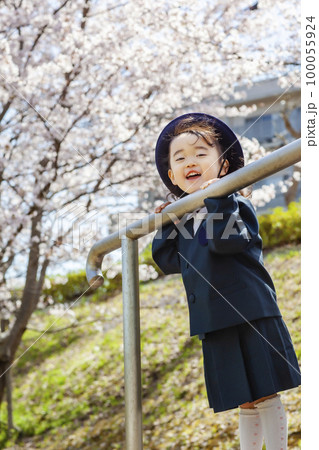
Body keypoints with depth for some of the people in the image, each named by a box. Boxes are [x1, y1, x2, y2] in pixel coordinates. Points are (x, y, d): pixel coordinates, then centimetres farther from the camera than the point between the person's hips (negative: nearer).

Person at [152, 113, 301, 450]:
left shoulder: (234, 205, -8)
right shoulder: (182, 219, 13)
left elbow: (224, 241, -25)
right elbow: (168, 260, 15)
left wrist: (218, 199, -27)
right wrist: (165, 223, 9)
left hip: (251, 317, -6)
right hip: (216, 324, 6)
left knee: (265, 397, 0)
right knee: (245, 404, 15)